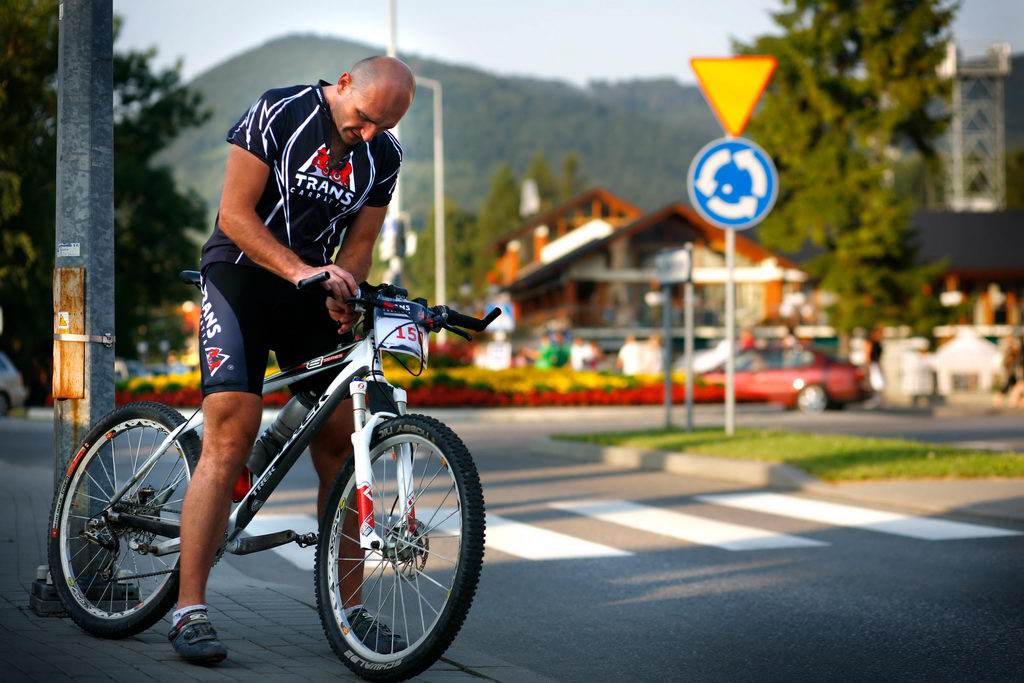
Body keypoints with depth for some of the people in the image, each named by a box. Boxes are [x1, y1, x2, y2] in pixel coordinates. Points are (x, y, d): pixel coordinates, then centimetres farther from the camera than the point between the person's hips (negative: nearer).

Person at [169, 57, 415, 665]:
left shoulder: (384, 155, 1)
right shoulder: (279, 113, -13)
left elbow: (359, 243, 5)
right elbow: (235, 215, -14)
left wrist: (341, 297, -15)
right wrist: (302, 271, -26)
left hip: (314, 288, 5)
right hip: (244, 274, -5)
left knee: (341, 446, -2)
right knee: (231, 438, -19)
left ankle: (348, 606, 8)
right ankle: (190, 610, -16)